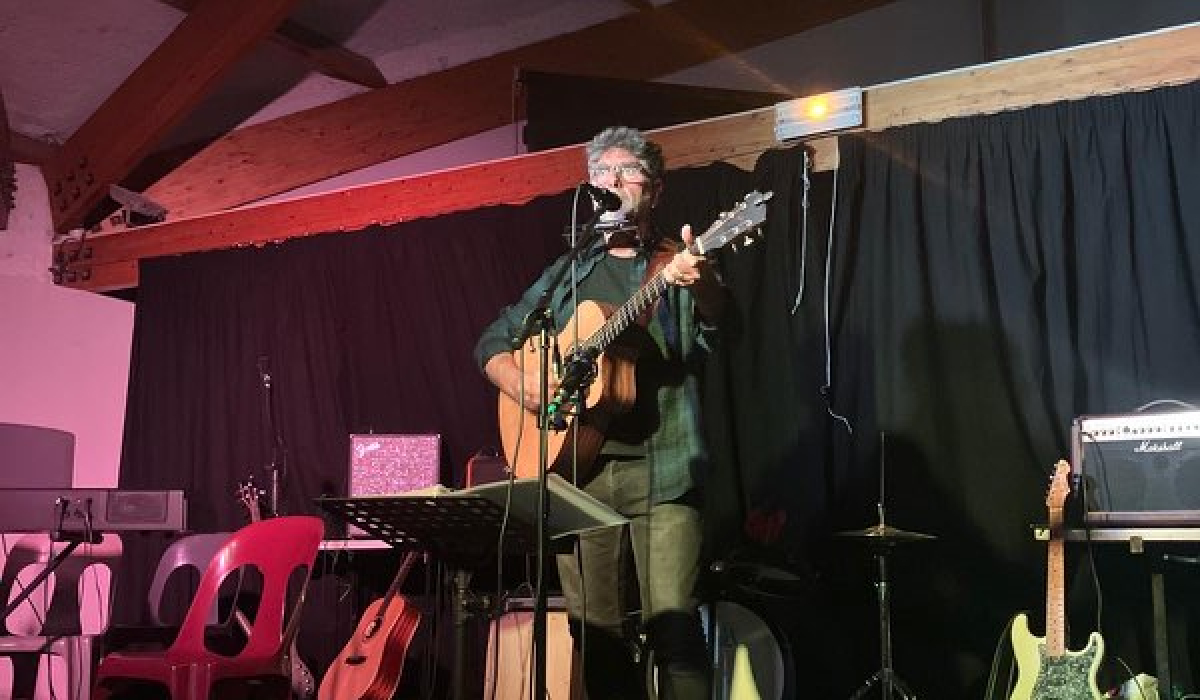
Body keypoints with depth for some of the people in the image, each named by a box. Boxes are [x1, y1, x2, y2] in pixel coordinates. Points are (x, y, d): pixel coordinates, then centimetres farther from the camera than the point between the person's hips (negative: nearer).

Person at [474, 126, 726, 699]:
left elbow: (715, 322, -16)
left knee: (674, 624, -11)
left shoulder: (678, 266, 6)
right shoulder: (567, 274, 17)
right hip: (578, 469, 4)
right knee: (595, 630, 6)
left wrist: (701, 283, -39)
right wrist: (520, 385, 0)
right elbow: (493, 341, 22)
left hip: (662, 469, -3)